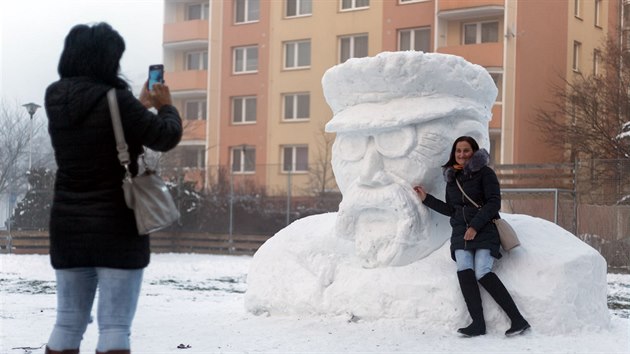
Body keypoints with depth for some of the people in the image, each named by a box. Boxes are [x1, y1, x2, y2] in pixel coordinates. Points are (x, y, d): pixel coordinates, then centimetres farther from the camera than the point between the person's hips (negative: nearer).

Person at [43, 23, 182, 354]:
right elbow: (165, 137, -10)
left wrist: (139, 107, 26)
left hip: (68, 226, 6)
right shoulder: (115, 100, -17)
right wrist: (165, 106, 10)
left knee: (68, 323, 13)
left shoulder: (55, 99, 2)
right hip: (117, 227, -6)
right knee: (115, 327, -2)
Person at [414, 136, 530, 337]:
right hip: (461, 232, 5)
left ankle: (518, 320, -23)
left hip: (484, 230, -5)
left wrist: (475, 226, -14)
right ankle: (478, 323, -28)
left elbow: (494, 203, -6)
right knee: (464, 270, -21)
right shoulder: (452, 177, 19)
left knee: (482, 272, -23)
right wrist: (426, 198, 24)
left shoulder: (484, 173, 2)